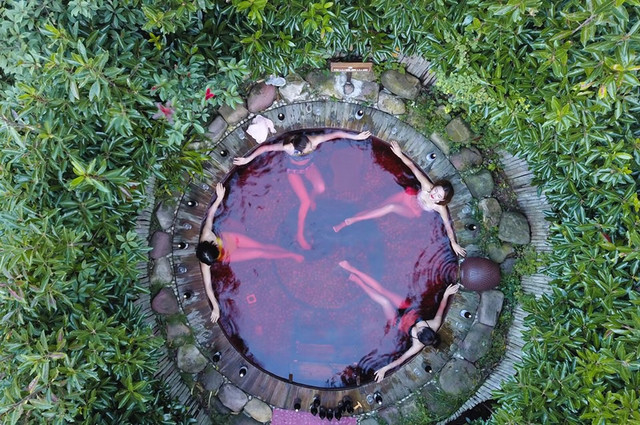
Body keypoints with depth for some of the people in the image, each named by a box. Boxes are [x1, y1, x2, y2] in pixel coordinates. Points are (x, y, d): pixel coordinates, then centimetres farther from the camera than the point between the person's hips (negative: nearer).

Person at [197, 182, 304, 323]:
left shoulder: (206, 235, -38)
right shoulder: (205, 265, -37)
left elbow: (210, 214, -28)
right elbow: (208, 286, -34)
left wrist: (219, 198, -35)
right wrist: (216, 308, -36)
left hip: (231, 239, 2)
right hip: (230, 256, -1)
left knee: (263, 246, 1)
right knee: (261, 253, -6)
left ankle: (292, 254, 27)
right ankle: (291, 256, 20)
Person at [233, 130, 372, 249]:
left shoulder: (314, 140, -36)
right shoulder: (287, 147, -41)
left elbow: (336, 134, -28)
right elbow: (265, 148, -32)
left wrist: (356, 137, -26)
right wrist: (248, 159, -26)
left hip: (309, 166, 3)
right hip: (294, 172, -3)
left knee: (320, 188, -21)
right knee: (305, 202, -13)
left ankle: (311, 196, 19)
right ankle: (300, 234, 5)